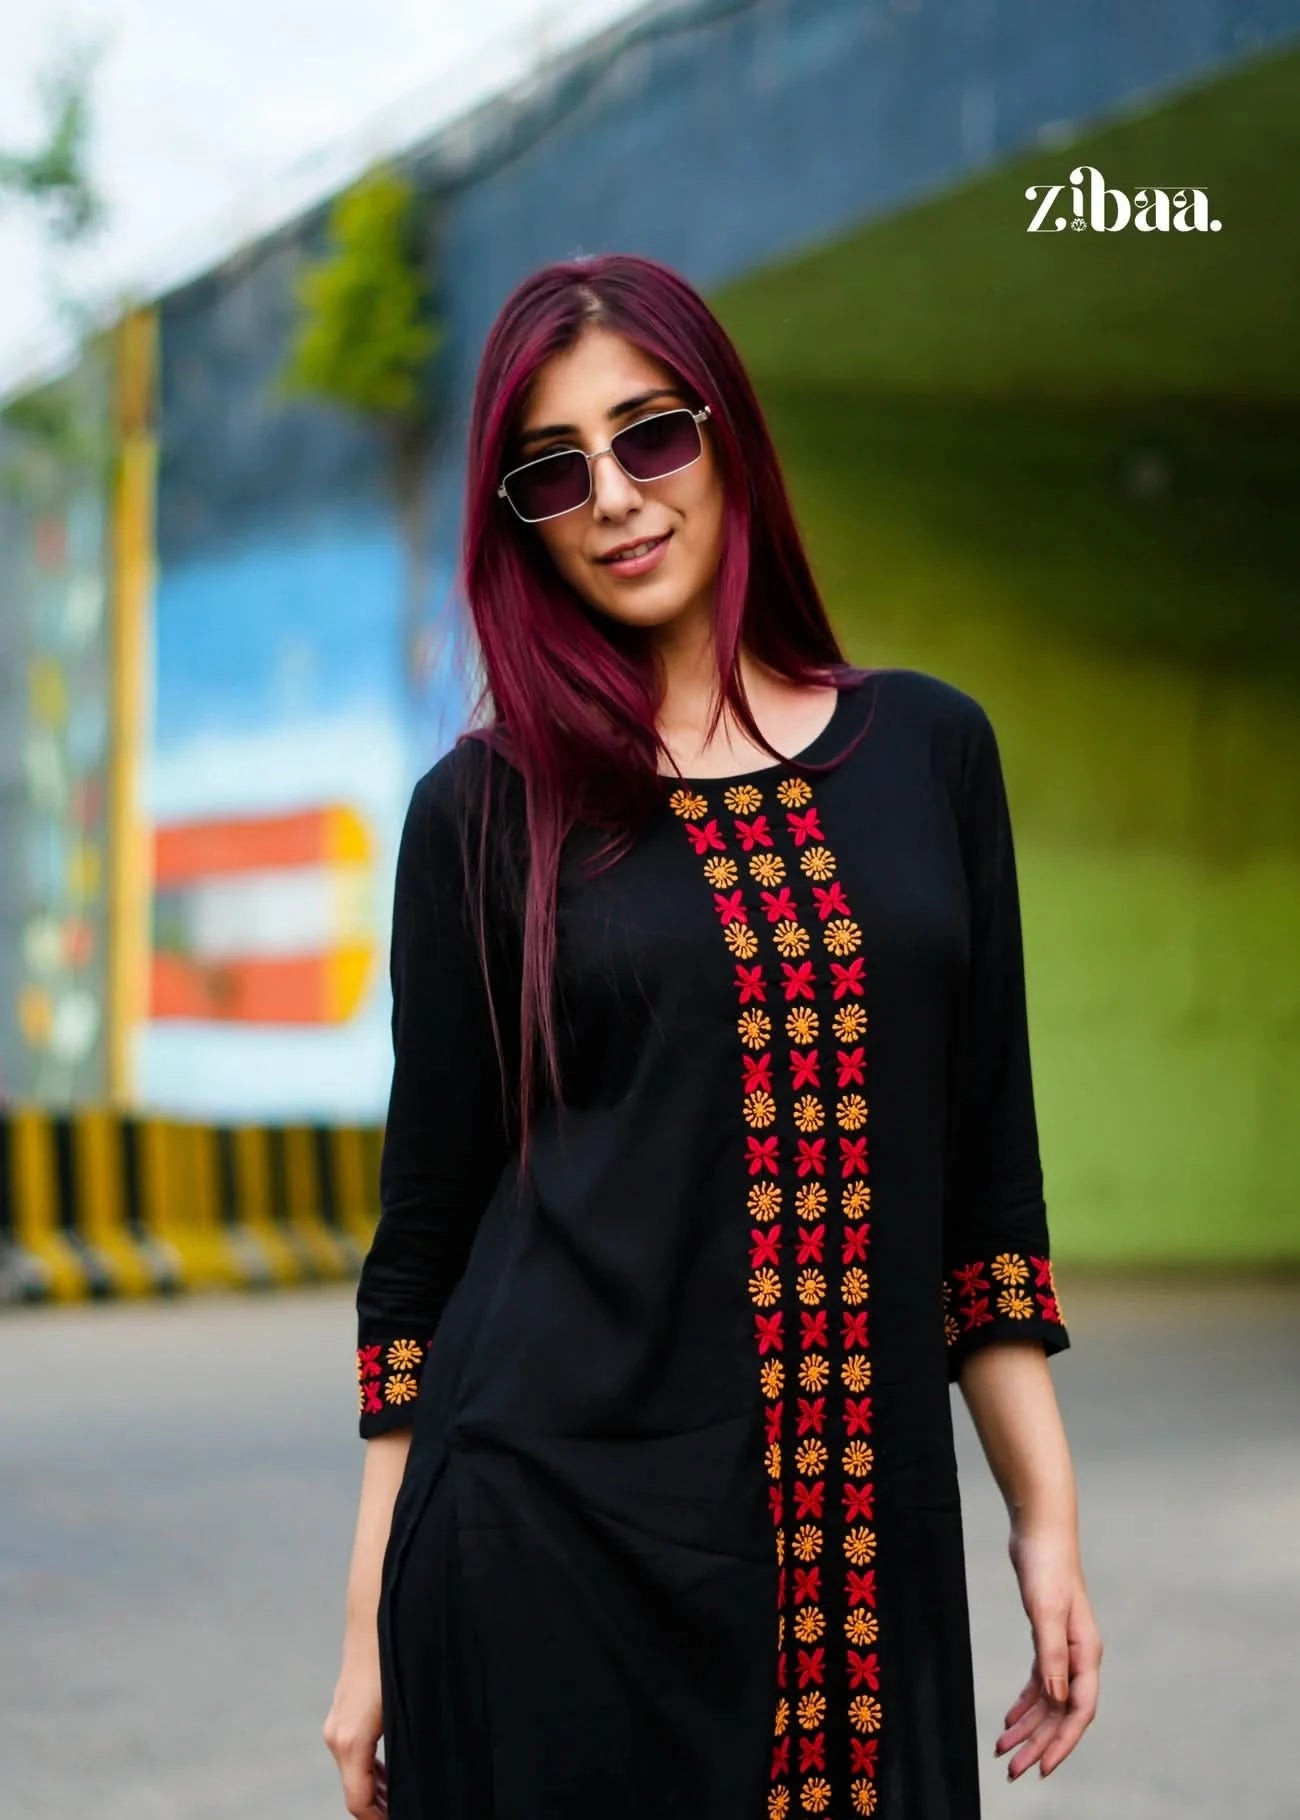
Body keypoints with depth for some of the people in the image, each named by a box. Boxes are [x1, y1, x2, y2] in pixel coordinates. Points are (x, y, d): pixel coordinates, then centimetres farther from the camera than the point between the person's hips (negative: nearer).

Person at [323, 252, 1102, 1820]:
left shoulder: (929, 748, 7)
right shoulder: (486, 808, 1)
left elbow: (985, 1160, 9)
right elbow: (424, 1221, 3)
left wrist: (1047, 1511, 4)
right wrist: (371, 1627, 2)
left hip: (869, 1541, 2)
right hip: (557, 1524, -2)